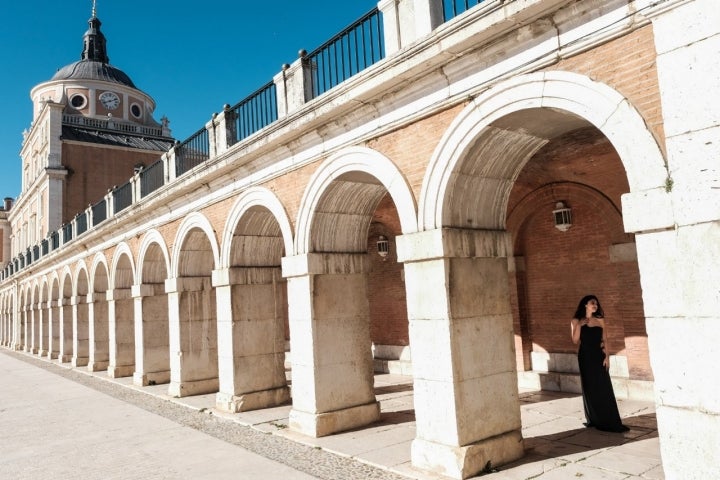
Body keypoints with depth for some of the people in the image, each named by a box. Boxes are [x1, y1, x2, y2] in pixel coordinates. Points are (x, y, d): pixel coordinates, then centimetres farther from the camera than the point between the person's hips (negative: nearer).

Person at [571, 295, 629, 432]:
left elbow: (605, 340, 5)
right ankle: (594, 420, 12)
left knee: (604, 388, -2)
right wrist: (579, 325, -13)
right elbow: (575, 341, -6)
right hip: (585, 357, -1)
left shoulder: (600, 320, 7)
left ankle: (609, 421, 1)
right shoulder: (576, 321, 2)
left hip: (599, 356, 1)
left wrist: (606, 356, -5)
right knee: (589, 389, 5)